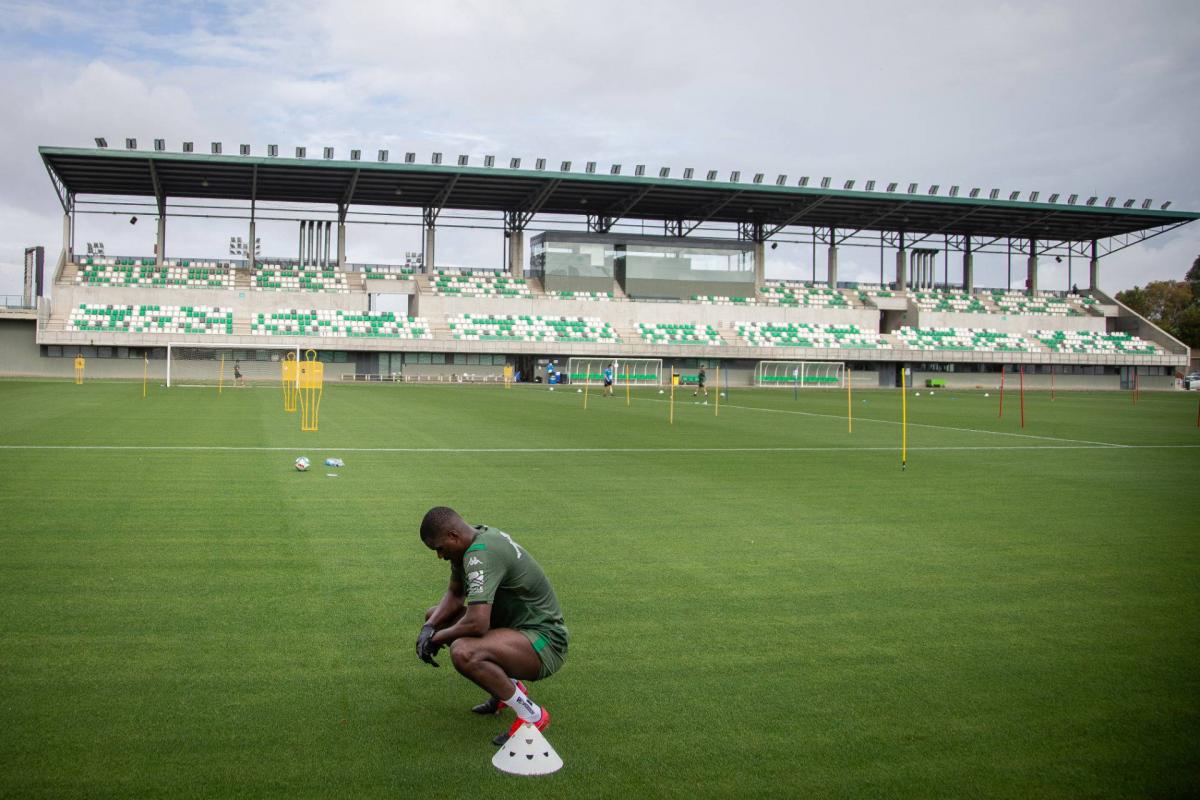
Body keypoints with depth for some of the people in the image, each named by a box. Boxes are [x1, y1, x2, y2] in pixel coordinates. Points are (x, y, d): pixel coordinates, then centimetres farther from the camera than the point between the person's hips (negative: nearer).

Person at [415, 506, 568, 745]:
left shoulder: (480, 554, -26)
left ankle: (531, 715, -13)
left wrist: (437, 638, -16)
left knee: (463, 652, -35)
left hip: (545, 643, -10)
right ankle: (508, 687, 20)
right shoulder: (471, 543, 4)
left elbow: (477, 623, -35)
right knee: (436, 616, 15)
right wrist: (429, 627, -1)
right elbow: (455, 595, 18)